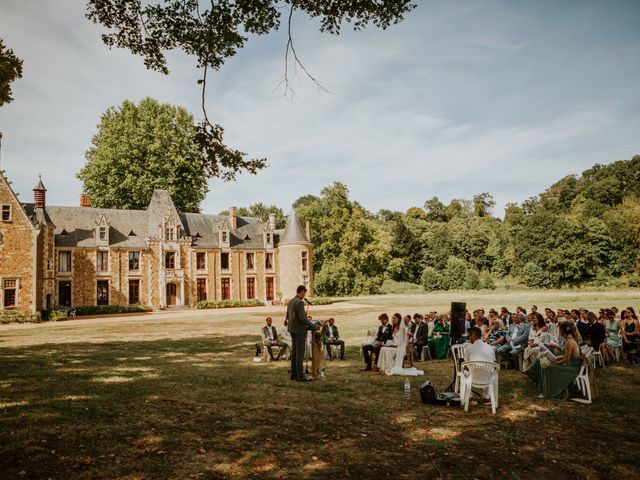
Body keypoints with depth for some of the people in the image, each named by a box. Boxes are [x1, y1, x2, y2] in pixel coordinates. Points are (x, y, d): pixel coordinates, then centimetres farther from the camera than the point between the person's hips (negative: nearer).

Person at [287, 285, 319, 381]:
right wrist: (313, 326, -17)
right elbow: (302, 317, -23)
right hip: (300, 330, -9)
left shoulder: (290, 302, 12)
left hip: (292, 330, 9)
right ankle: (300, 375, -2)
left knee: (294, 352, 12)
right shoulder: (300, 302, -17)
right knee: (300, 353, -5)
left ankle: (294, 374, 16)